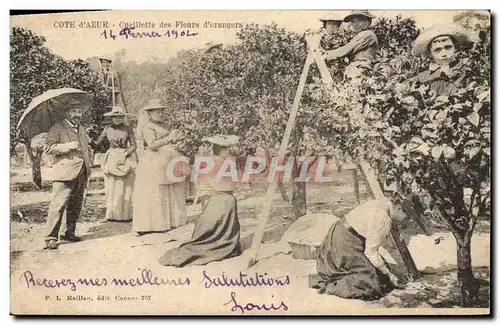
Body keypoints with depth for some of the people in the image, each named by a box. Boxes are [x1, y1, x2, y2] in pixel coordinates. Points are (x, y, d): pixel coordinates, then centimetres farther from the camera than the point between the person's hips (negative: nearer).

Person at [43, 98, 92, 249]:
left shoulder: (82, 130, 23)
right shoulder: (57, 128, 1)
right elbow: (48, 147, -9)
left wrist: (88, 166, 19)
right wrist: (68, 146, -17)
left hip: (81, 173, 7)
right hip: (65, 173, -7)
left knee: (76, 206, 10)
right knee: (58, 205, -11)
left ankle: (70, 233, 20)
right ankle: (50, 238, -9)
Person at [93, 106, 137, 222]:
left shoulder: (128, 129, 0)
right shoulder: (107, 129, 7)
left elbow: (134, 145, 0)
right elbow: (97, 142, 7)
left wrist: (127, 153, -16)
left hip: (125, 159, -2)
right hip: (111, 159, 3)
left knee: (124, 188, -1)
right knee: (110, 188, 2)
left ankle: (124, 214, 7)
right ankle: (111, 214, 8)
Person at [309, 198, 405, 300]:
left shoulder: (374, 203, 4)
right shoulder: (384, 221, -20)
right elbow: (371, 252, -19)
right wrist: (389, 274, -11)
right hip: (347, 244, -10)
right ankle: (331, 286, -14)